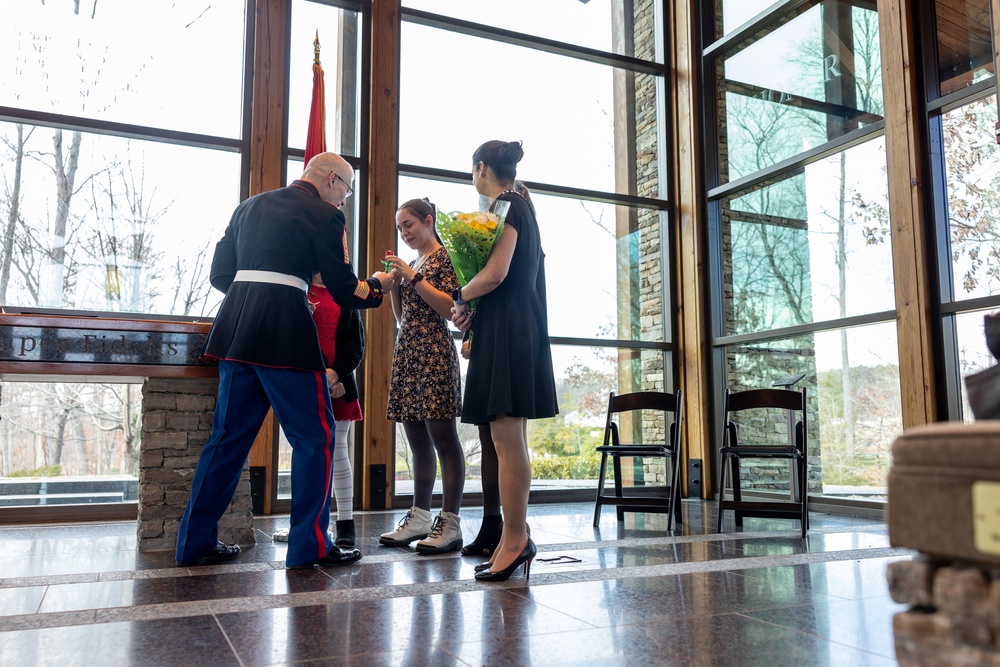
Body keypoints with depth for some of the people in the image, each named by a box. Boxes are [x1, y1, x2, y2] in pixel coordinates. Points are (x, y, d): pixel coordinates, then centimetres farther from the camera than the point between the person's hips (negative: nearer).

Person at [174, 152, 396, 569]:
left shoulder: (250, 206, 20)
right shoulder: (324, 215, 0)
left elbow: (220, 274, 20)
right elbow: (345, 291, -2)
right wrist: (378, 285, 17)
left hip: (237, 328, 7)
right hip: (285, 331, -7)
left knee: (229, 435, 13)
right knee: (314, 435, 3)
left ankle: (195, 542, 18)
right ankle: (310, 545, 5)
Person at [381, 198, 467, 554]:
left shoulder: (446, 257, -1)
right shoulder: (411, 264, 21)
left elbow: (451, 309, -12)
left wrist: (412, 277, -13)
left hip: (434, 354, -8)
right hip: (406, 353, 8)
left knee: (443, 438, -8)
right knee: (418, 442, 9)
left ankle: (450, 524, -6)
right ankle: (419, 518, 14)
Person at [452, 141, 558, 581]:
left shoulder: (505, 207, -7)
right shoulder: (521, 208, 21)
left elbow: (495, 273, -20)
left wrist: (461, 297, -2)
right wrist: (471, 307, 6)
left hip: (505, 330, -10)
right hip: (520, 327, 10)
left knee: (507, 439, -9)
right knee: (511, 439, 10)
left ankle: (515, 539, -4)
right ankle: (517, 537, 15)